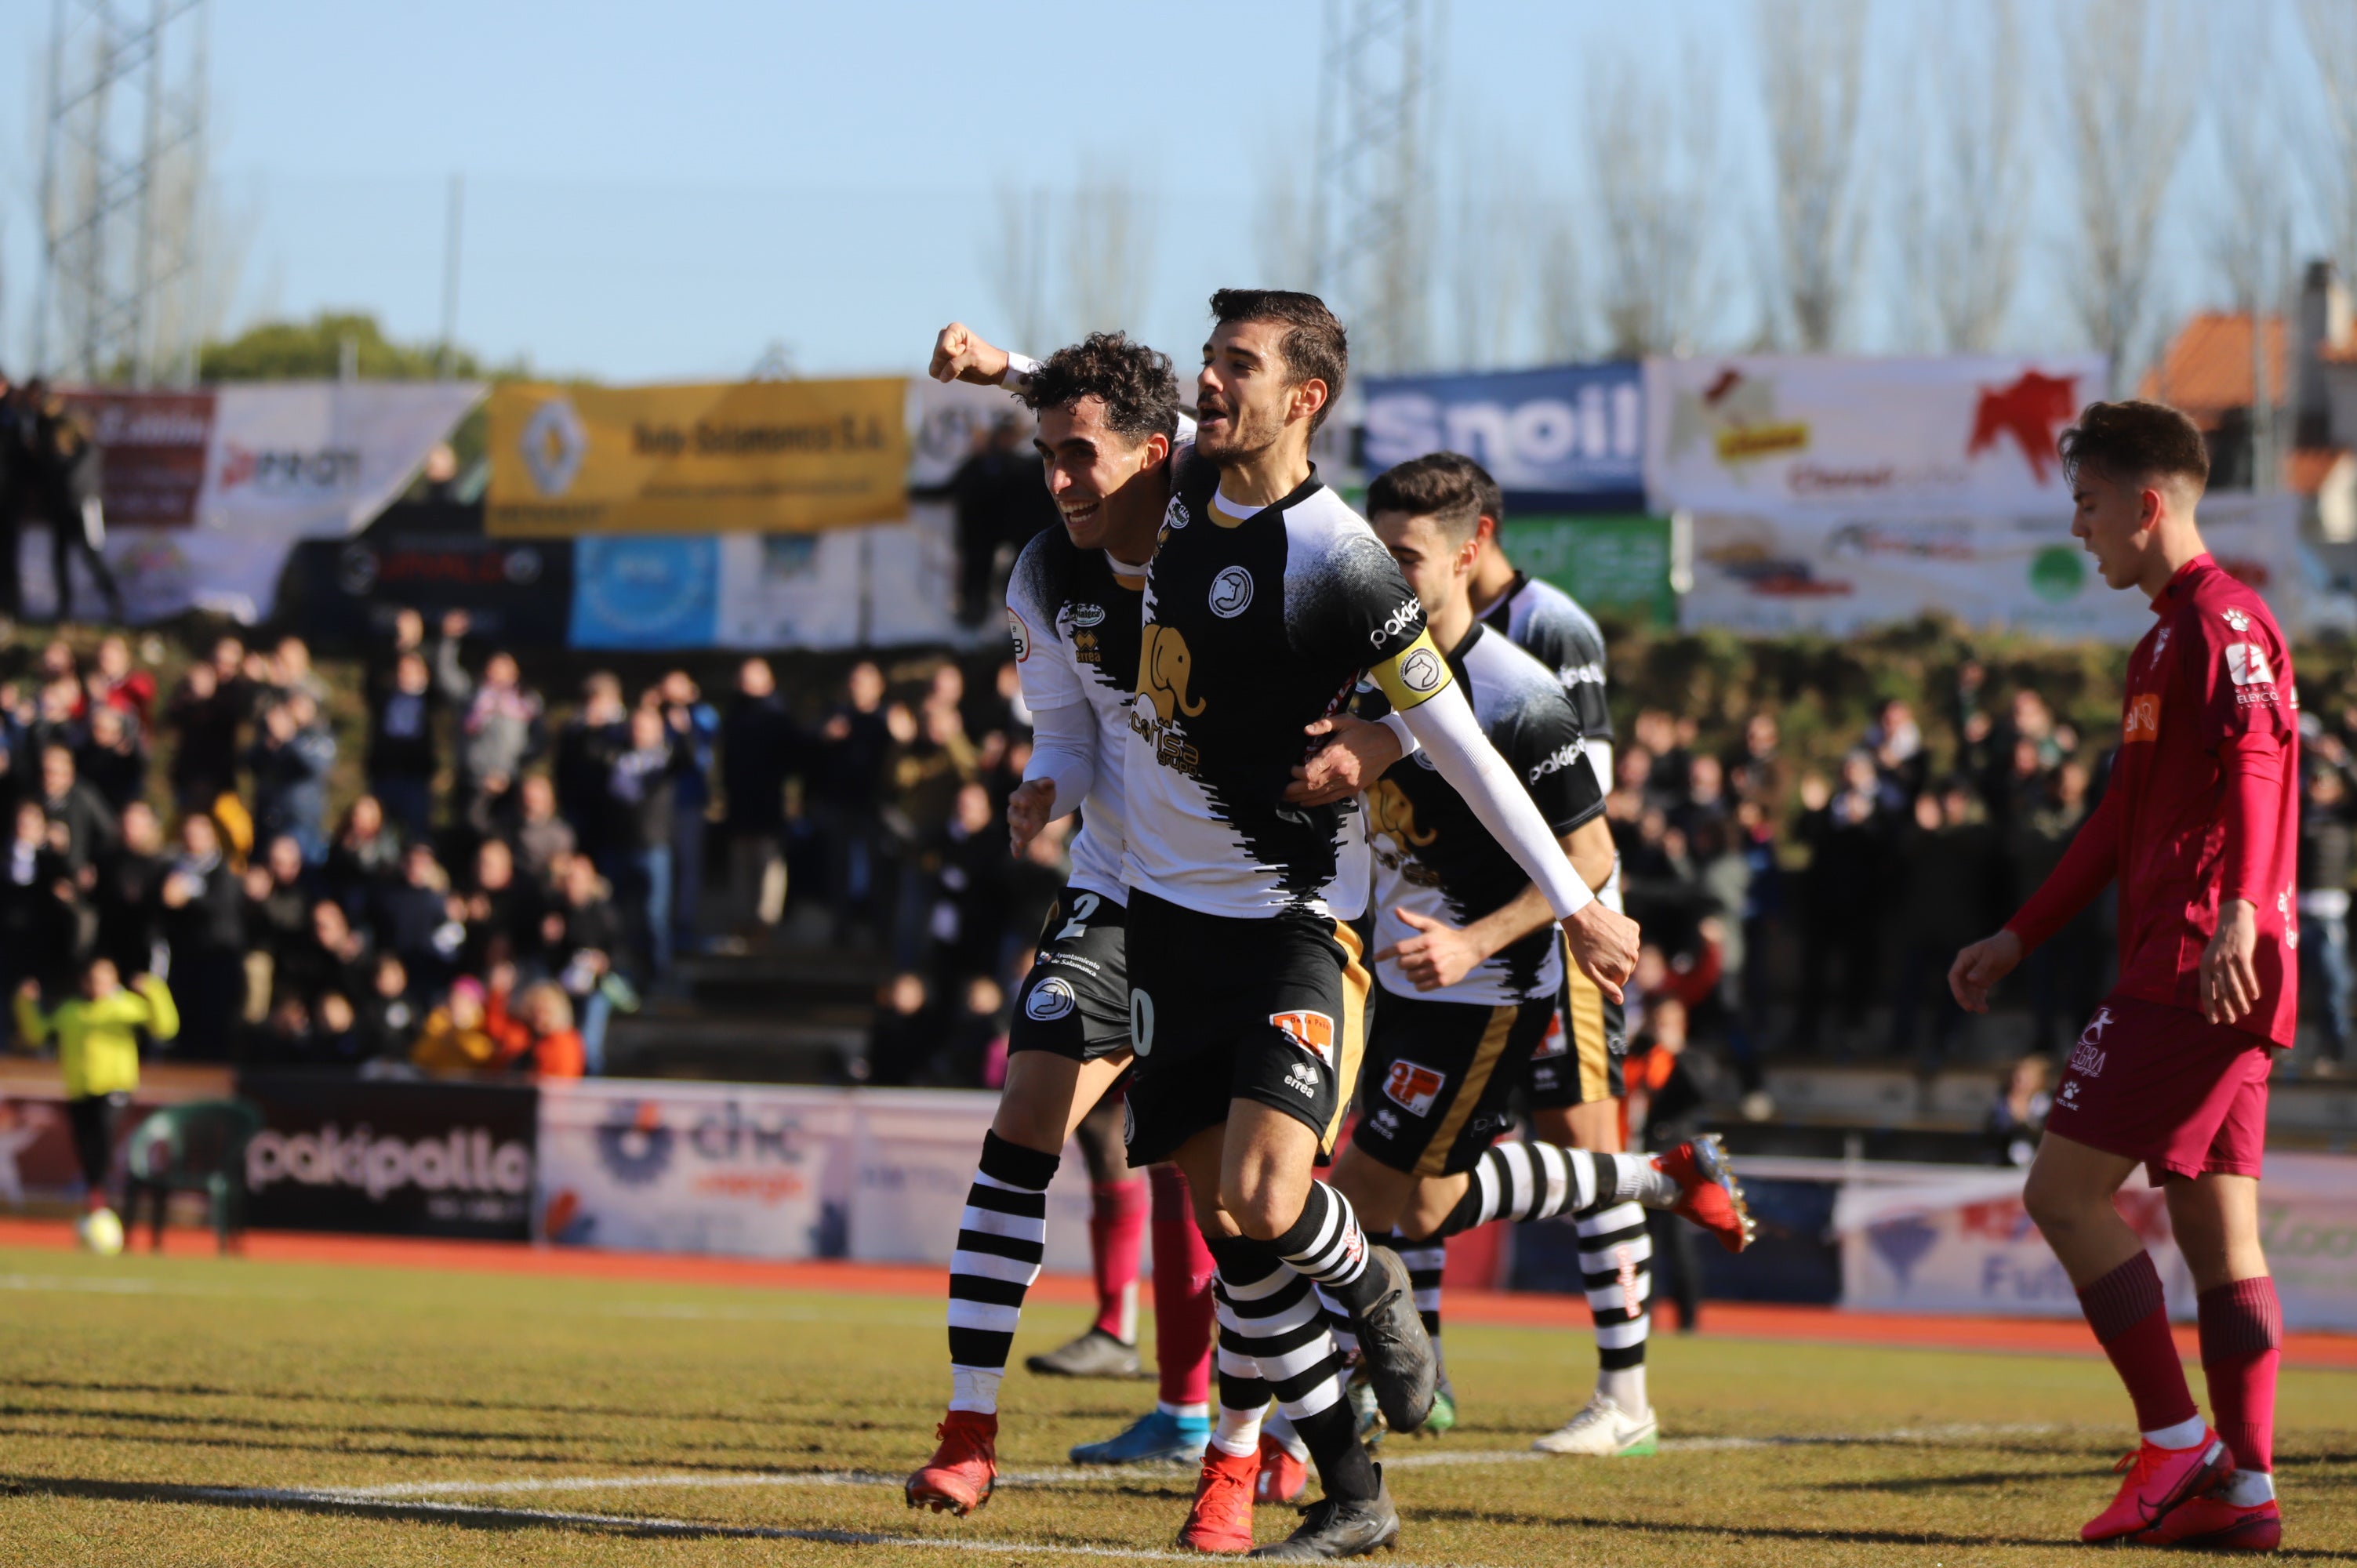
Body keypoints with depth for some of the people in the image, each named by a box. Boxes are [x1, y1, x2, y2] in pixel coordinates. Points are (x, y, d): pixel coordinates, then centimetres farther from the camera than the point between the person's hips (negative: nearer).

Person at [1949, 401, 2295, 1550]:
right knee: (2215, 1228, 6)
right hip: (2200, 978, 10)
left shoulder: (2218, 620, -9)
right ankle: (2245, 1488, 2)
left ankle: (2177, 1444, -9)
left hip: (2195, 970, -10)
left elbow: (2256, 762, -24)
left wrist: (2238, 914, -37)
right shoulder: (2172, 633, 23)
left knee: (2065, 1190, -9)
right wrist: (2021, 938, 31)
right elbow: (2122, 818, 30)